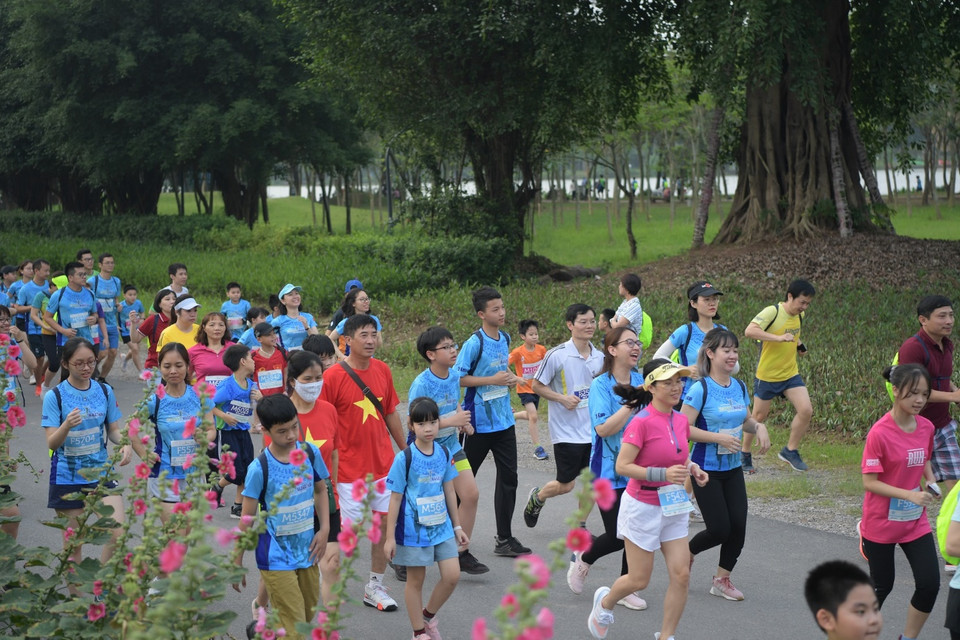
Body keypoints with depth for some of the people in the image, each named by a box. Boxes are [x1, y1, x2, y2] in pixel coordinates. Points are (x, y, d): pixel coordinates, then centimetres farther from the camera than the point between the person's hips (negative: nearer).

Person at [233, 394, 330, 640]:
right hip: (276, 557, -5)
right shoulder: (260, 468, -15)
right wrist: (237, 563, -5)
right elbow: (247, 519, -9)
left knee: (308, 616, 17)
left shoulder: (310, 453, -4)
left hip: (307, 552, 5)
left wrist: (324, 529, 0)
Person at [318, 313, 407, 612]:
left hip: (384, 463, 5)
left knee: (385, 523, 7)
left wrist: (406, 451, 16)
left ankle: (375, 587, 20)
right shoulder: (333, 376, -12)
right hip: (350, 469, -5)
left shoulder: (383, 370, 5)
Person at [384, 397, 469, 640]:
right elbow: (395, 498, -10)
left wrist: (457, 526, 13)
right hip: (414, 528, -5)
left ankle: (428, 615, 25)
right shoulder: (405, 458, -14)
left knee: (452, 575, 1)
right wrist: (390, 537, -9)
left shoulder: (444, 453, 0)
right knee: (416, 580, 7)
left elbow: (449, 490, 9)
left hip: (441, 525, 5)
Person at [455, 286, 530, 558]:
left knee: (508, 478, 6)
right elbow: (457, 378, -17)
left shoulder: (504, 339, 7)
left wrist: (511, 378, 3)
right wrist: (493, 380, -20)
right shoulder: (474, 343, -15)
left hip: (504, 420, 7)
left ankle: (504, 539, 14)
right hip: (479, 421, -7)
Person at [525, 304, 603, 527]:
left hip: (593, 430, 5)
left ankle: (580, 526, 20)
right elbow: (537, 385, -6)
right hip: (566, 431, -5)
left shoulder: (599, 357, 4)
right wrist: (562, 398, -17)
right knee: (565, 485, 2)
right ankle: (536, 497, 33)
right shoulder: (557, 355, -12)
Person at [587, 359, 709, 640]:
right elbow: (622, 466, -20)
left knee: (681, 575, -1)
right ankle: (605, 602, 37)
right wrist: (663, 474, -28)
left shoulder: (681, 420, 2)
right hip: (643, 508, -6)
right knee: (639, 580, 5)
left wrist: (692, 468, -1)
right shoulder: (642, 422, -19)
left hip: (673, 507, 6)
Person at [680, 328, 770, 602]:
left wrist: (759, 426, -3)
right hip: (706, 469, -6)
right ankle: (686, 552, 25)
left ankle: (722, 579, 19)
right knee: (719, 529, -6)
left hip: (733, 468, 6)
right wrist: (719, 438, -26)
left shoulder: (739, 387, 5)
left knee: (738, 526, 1)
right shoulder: (700, 389, -16)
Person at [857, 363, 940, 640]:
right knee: (882, 586, 9)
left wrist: (931, 482, -5)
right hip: (881, 524, -5)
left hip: (916, 522, 5)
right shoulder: (879, 433, -21)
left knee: (930, 584, -2)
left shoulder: (927, 427, -3)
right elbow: (869, 483, -20)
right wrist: (910, 495, -29)